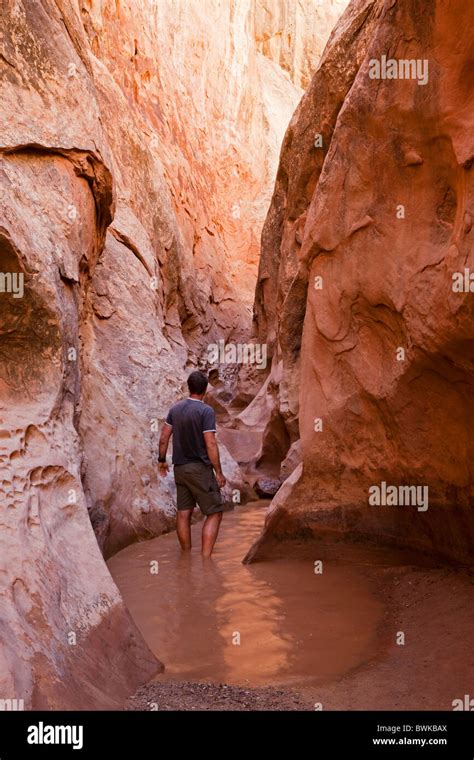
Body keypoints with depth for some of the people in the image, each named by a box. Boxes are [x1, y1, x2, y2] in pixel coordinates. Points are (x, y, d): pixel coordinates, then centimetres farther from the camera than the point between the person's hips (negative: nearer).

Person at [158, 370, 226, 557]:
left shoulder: (175, 409, 6)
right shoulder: (206, 411, -13)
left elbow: (164, 437, 8)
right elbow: (211, 445, -17)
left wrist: (162, 460, 22)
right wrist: (219, 472, -11)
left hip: (180, 468, 7)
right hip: (200, 468, -7)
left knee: (184, 513, 12)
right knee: (214, 513, 1)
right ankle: (205, 559, -7)